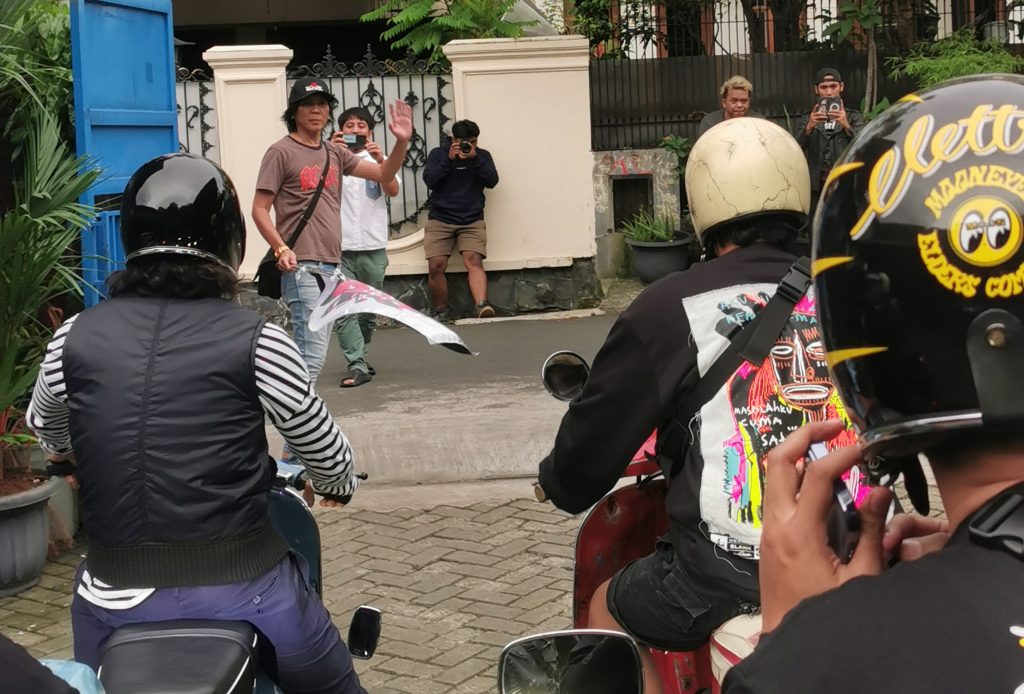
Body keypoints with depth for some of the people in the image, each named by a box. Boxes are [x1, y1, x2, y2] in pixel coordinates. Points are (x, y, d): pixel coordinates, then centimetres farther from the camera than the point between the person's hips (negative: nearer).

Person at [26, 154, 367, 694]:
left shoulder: (73, 339, -3)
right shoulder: (255, 342, -12)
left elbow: (47, 433, 18)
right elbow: (325, 453, 2)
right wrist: (338, 484, 26)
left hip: (116, 601, 3)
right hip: (242, 594, -2)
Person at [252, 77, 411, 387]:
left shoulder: (334, 153, 15)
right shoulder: (281, 152, -3)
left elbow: (383, 174, 11)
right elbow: (259, 209, -6)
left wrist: (401, 142, -6)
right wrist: (281, 249, -20)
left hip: (331, 266, 8)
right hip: (301, 268, -8)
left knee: (312, 353, 13)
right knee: (312, 356, -17)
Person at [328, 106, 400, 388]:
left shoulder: (378, 159, 9)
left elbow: (393, 190, -8)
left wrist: (380, 160, -26)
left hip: (373, 247, 2)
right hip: (340, 248, -2)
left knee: (369, 309, 12)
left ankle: (357, 357, 28)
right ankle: (358, 366, -13)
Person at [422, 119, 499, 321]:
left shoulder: (482, 155, 9)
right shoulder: (438, 154, 5)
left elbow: (492, 181, -5)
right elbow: (429, 180, -8)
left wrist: (475, 159, -15)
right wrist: (449, 159, -15)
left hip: (472, 220, 0)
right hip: (440, 220, 0)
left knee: (474, 260, -20)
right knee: (436, 266, -10)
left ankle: (481, 305, -35)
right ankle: (441, 310, 4)